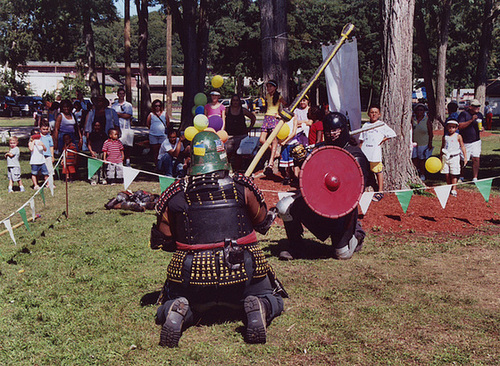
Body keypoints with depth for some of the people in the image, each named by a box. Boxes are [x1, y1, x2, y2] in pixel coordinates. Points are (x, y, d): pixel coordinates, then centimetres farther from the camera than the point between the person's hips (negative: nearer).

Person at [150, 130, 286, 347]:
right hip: (242, 273, 0)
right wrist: (270, 216, 34)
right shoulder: (242, 187, -5)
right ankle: (258, 308, -9)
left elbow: (161, 241, 6)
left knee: (166, 310, 28)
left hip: (192, 275, 1)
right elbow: (263, 224, 11)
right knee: (273, 302, 27)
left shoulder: (176, 195, -4)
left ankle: (178, 313, -8)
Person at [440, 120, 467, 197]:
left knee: (454, 175, -4)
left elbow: (462, 147, 3)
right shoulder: (445, 137, 8)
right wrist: (440, 157, 18)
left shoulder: (458, 137, -1)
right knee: (447, 174, 4)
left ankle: (454, 189, -2)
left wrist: (465, 157, -1)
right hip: (446, 156, 3)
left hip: (454, 157, -3)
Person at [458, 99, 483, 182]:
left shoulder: (480, 115, 8)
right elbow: (460, 126, -20)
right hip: (464, 142, -4)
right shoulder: (464, 114, -9)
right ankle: (461, 177, 25)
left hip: (476, 141, 4)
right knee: (463, 161, 5)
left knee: (476, 159, -6)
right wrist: (471, 120, -26)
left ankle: (475, 178, 0)